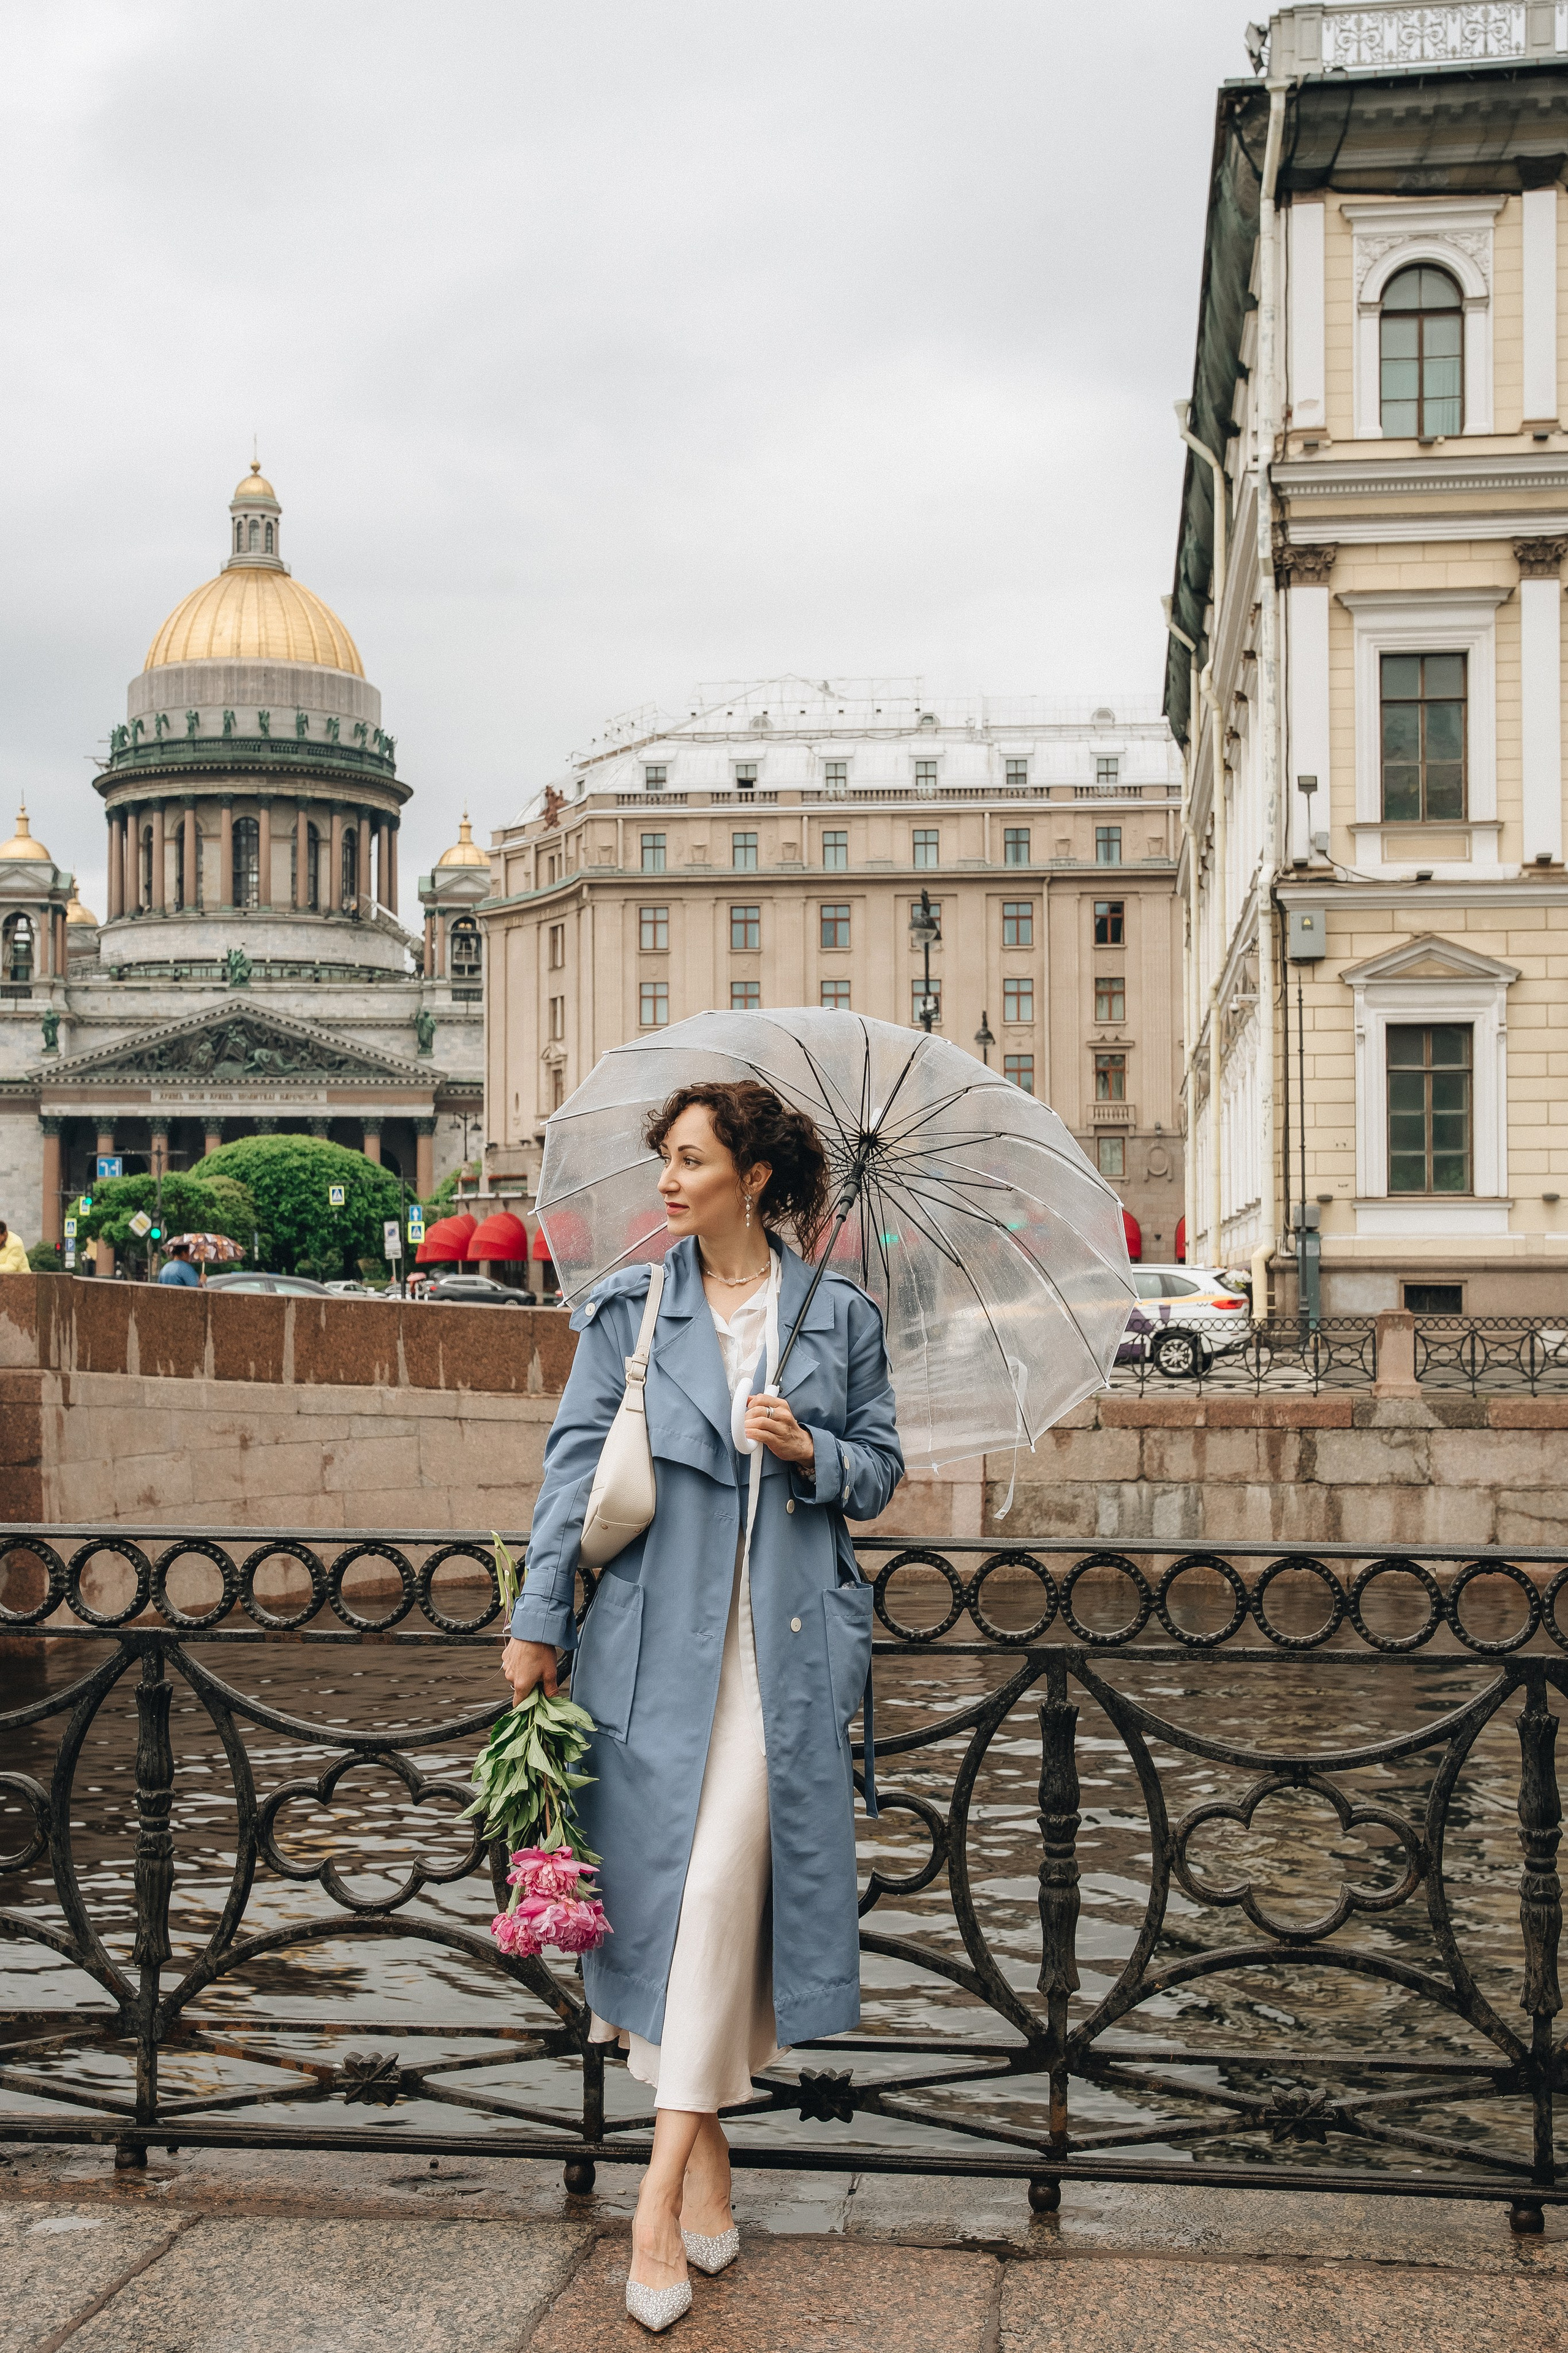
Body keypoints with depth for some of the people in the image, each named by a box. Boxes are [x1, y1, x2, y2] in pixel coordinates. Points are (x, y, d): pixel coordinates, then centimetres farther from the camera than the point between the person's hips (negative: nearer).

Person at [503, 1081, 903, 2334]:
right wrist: (538, 1618, -3)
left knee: (725, 1878, -9)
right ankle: (706, 2147, 18)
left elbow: (882, 1467, 13)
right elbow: (577, 1461, 3)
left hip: (785, 1638, -1)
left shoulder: (840, 1316, 6)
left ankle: (665, 2185, -3)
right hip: (657, 1633, 1)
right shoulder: (628, 1308, 7)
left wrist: (811, 1452, -9)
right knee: (665, 1877, 2)